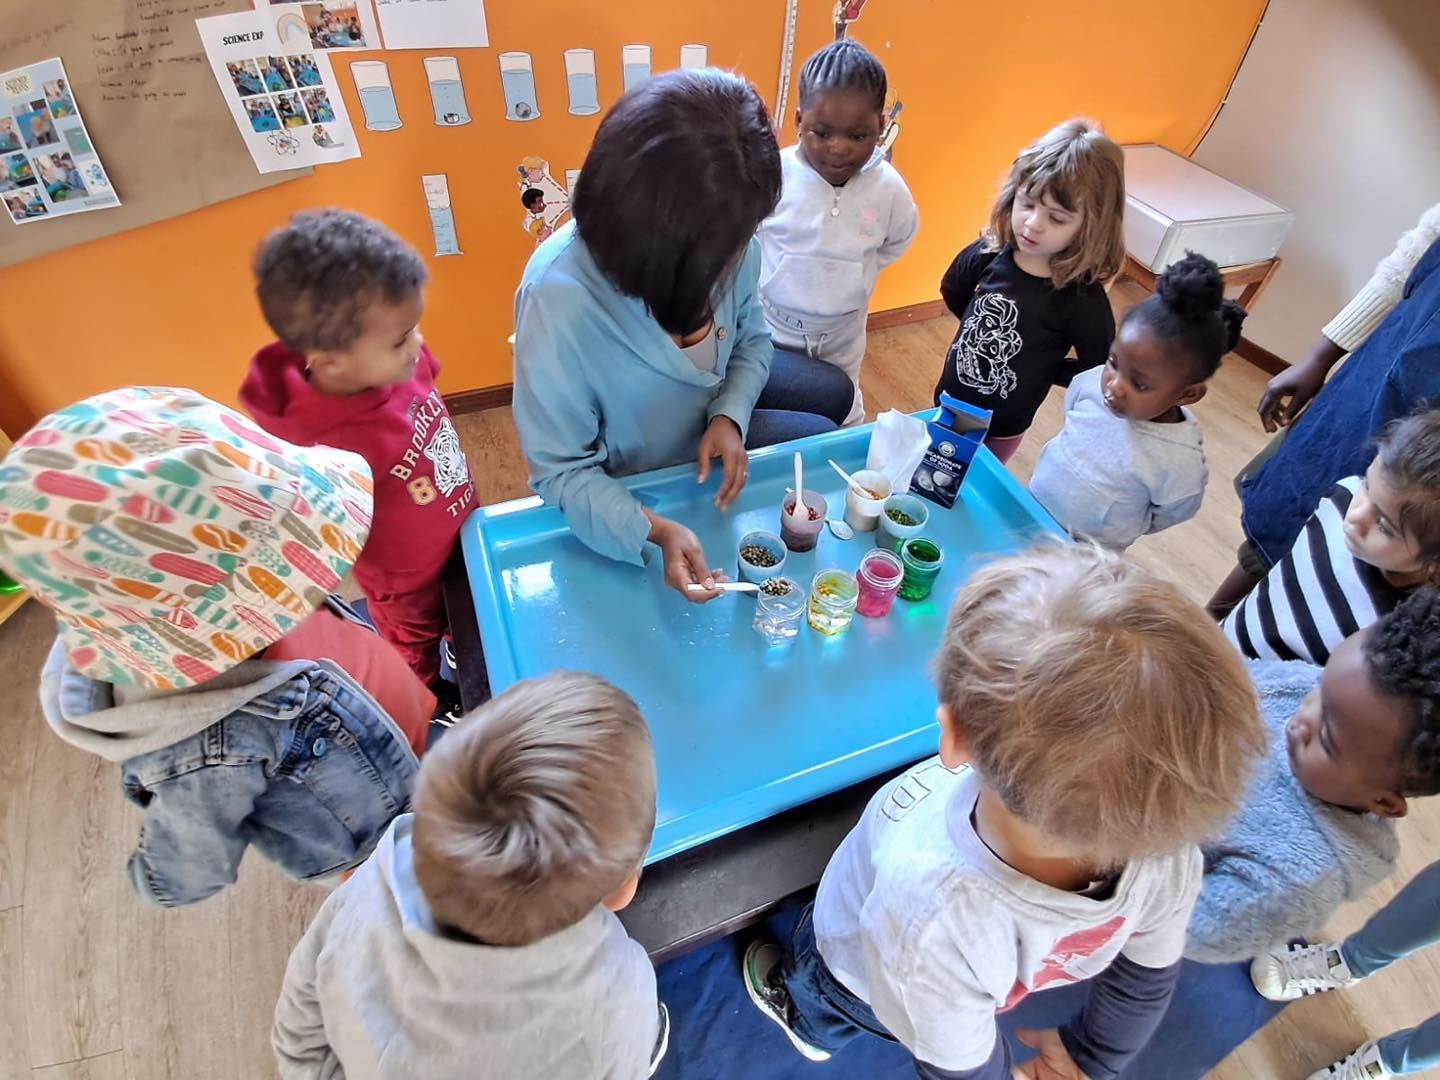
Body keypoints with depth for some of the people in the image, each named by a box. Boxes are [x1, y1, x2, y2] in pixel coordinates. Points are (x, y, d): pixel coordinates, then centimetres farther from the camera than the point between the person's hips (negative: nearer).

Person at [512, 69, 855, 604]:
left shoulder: (728, 241, -24)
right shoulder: (559, 298, -40)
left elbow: (750, 338, -3)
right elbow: (562, 472, -31)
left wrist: (729, 415, -22)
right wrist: (658, 530, -45)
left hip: (711, 405, 5)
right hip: (631, 481, -5)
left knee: (835, 392, 17)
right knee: (819, 440, 1)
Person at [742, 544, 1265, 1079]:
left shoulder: (925, 911, -51)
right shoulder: (1166, 842, -35)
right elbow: (1145, 984, -11)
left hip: (861, 986, -4)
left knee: (810, 983, 31)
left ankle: (810, 1028, 66)